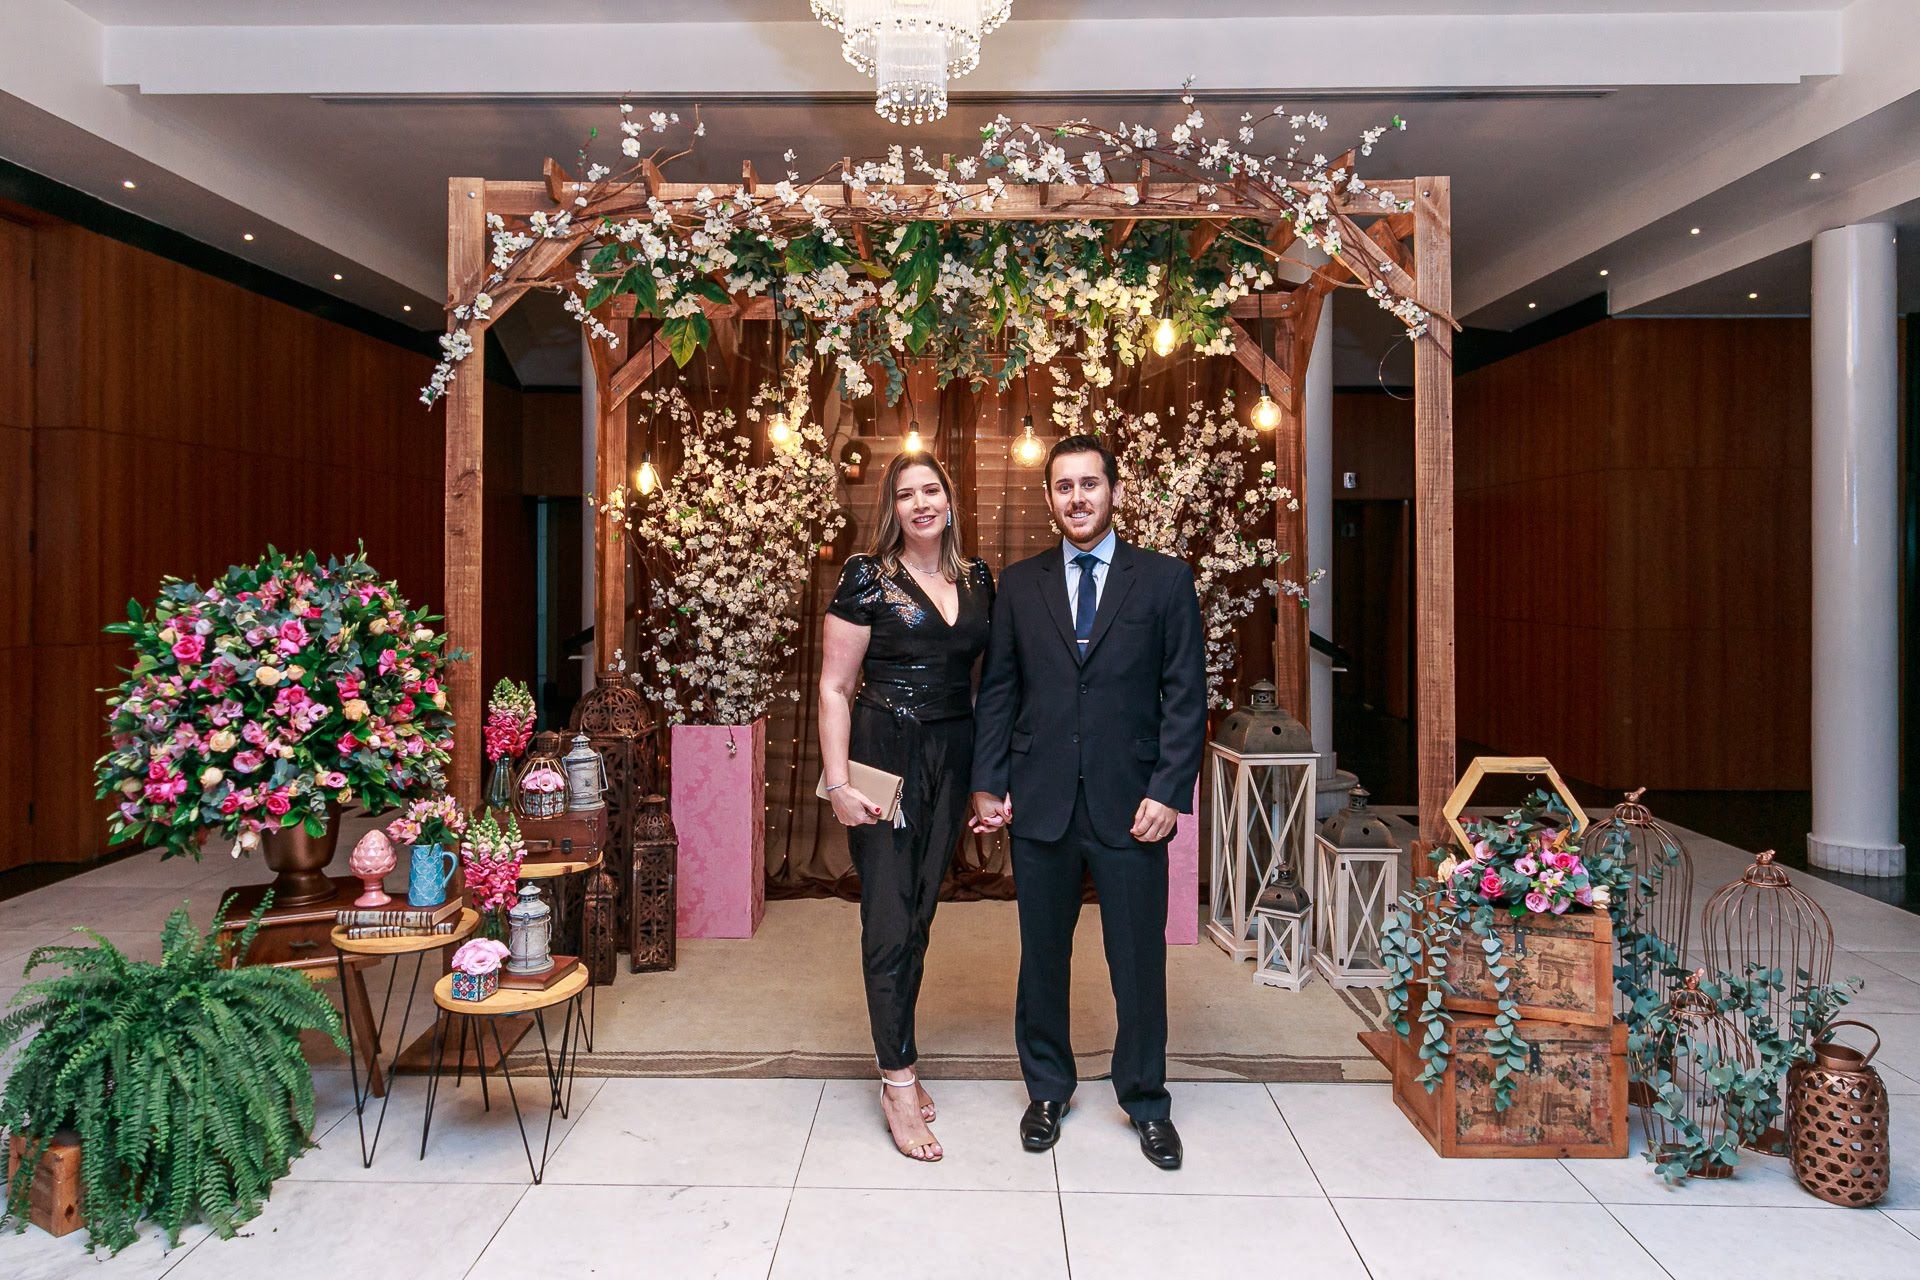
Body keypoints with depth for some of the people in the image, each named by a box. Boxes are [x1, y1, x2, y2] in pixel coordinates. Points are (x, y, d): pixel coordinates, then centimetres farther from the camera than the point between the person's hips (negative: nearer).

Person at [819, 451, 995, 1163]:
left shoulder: (977, 579, 9)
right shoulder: (867, 578, -6)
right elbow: (834, 688, -7)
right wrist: (838, 782, -14)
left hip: (953, 758, 5)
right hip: (884, 755, -5)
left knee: (920, 913, 14)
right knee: (889, 919, -2)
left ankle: (897, 1061, 29)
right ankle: (900, 1085, 11)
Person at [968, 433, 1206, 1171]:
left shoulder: (1165, 581, 2)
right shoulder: (1019, 585, 8)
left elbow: (1185, 696, -1)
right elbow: (997, 691, 8)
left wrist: (1168, 791, -9)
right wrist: (988, 784, 1)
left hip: (1128, 802, -1)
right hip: (1040, 802, 2)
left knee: (1139, 958, 8)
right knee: (1042, 954, 13)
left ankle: (1146, 1102, 28)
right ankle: (1048, 1090, 32)